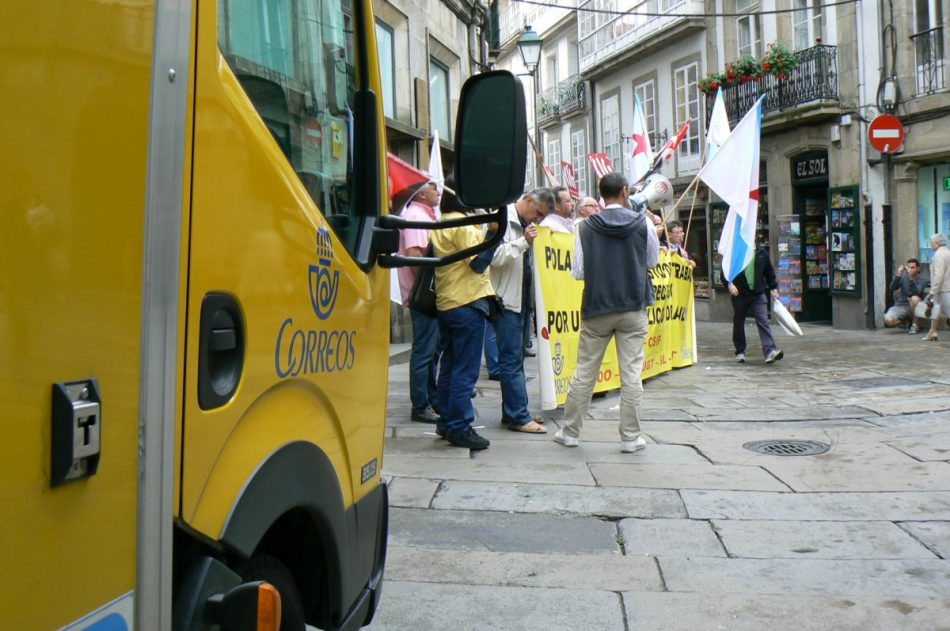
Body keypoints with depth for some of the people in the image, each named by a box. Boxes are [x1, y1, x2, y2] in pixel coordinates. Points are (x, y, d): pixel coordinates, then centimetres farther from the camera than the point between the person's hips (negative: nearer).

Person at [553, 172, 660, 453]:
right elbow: (653, 261, 9)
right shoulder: (643, 223, -4)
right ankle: (630, 437, 9)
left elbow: (578, 272, -3)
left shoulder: (586, 227, -5)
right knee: (631, 374, 4)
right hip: (634, 308, 0)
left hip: (597, 308, 0)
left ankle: (570, 432, 17)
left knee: (584, 373, 8)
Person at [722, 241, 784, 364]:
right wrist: (729, 284, -19)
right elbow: (724, 271, -3)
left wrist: (774, 289, 12)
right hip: (739, 294, -1)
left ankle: (770, 351, -16)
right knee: (738, 323, 9)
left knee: (763, 321, -10)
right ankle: (740, 352, 22)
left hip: (758, 294, 1)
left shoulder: (762, 252, 5)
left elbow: (769, 271, 15)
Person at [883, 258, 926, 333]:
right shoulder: (903, 277, 3)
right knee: (888, 320, -27)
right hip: (901, 305, 2)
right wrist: (898, 275, -21)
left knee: (914, 298, -37)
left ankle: (914, 325, -17)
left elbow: (917, 292, -26)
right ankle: (907, 320, 8)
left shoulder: (921, 280, -6)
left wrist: (911, 279, -36)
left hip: (914, 307, -2)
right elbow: (892, 288, -10)